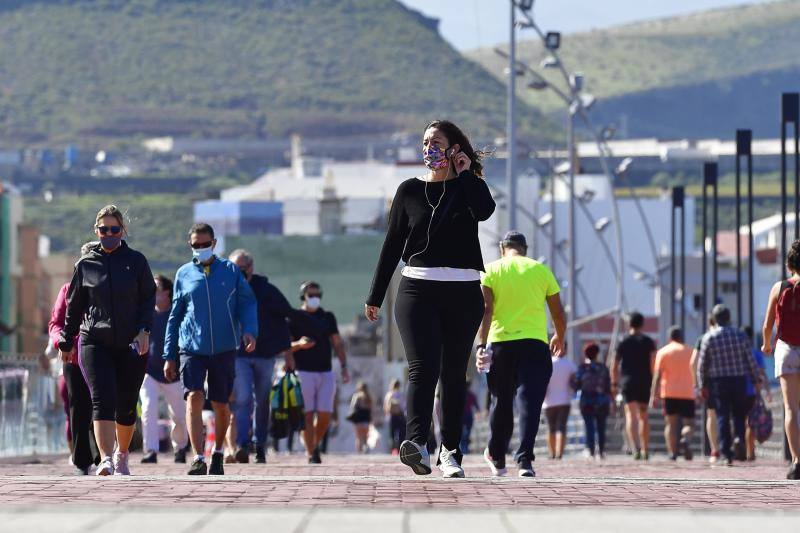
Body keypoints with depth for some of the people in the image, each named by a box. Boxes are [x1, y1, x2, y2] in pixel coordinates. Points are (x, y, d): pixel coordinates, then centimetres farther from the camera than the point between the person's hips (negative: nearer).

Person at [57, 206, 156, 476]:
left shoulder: (136, 261, 5)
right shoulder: (85, 264, 8)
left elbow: (149, 298, 5)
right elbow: (74, 306, 15)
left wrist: (144, 330, -10)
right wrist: (66, 342, 18)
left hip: (131, 345, 1)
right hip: (95, 342, 0)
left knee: (126, 406, 7)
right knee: (103, 400, -17)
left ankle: (122, 457, 30)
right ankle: (106, 461, -27)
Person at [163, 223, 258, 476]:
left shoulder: (230, 271, 5)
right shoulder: (184, 274, 8)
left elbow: (247, 303, 4)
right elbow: (175, 316, 13)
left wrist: (249, 330, -16)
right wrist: (169, 355, 10)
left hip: (224, 348, 0)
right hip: (192, 348, 0)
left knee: (221, 404, 8)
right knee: (194, 397, -18)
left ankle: (217, 453, 31)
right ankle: (198, 459, -22)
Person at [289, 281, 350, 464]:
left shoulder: (328, 317, 14)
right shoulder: (295, 318, 3)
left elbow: (338, 343, 15)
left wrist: (344, 367, 5)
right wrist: (299, 345, -19)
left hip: (326, 373, 3)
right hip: (304, 372, -3)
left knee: (325, 415, -3)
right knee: (308, 414, -8)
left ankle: (315, 445, 20)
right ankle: (311, 453, -5)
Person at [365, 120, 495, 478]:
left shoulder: (468, 186, 7)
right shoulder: (410, 190, 11)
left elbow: (484, 210, -18)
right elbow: (393, 244, 13)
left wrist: (464, 172, -8)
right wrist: (375, 296, 12)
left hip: (462, 292, 0)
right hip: (417, 290, 0)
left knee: (453, 374, 5)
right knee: (423, 367, -17)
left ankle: (449, 450, 14)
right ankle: (416, 442, -35)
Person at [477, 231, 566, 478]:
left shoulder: (491, 270, 6)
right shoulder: (541, 270, 8)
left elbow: (485, 310, -6)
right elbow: (558, 313, 12)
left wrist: (481, 345, -9)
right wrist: (559, 337, 29)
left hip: (500, 343, 1)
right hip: (535, 344, -1)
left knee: (501, 402, 14)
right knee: (529, 402, -7)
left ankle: (497, 458, 28)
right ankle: (524, 459, -21)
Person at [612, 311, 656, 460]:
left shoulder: (623, 343, 5)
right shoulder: (648, 342, 5)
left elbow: (615, 367, 7)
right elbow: (653, 363, -5)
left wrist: (614, 384, 18)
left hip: (628, 382, -2)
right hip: (645, 382, 2)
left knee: (631, 415, -10)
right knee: (643, 416, 15)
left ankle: (636, 447, -31)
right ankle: (645, 450, 20)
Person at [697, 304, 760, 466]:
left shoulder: (708, 338, -3)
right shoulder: (740, 336, 0)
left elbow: (702, 365, -1)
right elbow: (751, 361, 2)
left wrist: (702, 385, 7)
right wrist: (756, 381, 11)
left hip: (718, 382, -1)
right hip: (739, 380, 1)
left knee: (722, 416, 2)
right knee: (739, 415, 10)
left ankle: (726, 452, -4)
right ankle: (739, 439, -16)